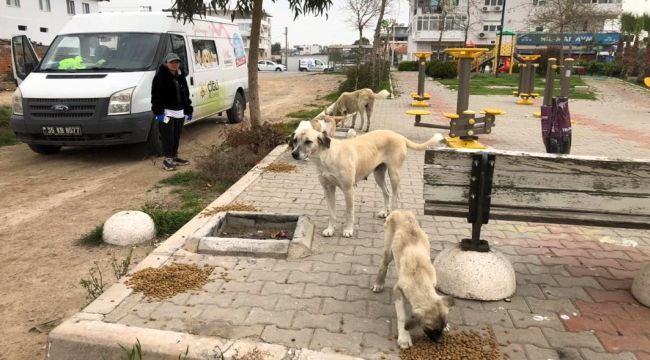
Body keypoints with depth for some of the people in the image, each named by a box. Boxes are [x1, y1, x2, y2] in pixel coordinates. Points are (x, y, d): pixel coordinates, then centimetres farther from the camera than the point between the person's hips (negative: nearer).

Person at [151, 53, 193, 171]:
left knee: (177, 136, 13)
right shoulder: (160, 77, -8)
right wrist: (158, 112, -18)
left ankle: (174, 157, 24)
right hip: (166, 112, -7)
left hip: (179, 112, 7)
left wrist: (188, 110, 18)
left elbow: (186, 94, 22)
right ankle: (167, 159, -2)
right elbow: (155, 96, -11)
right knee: (168, 136, -7)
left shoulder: (180, 76, 15)